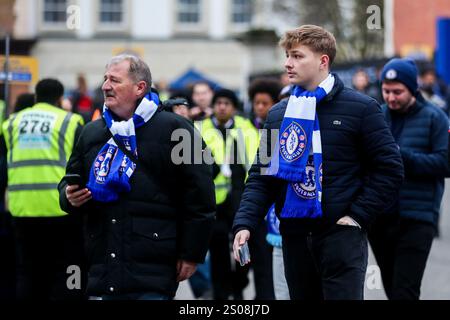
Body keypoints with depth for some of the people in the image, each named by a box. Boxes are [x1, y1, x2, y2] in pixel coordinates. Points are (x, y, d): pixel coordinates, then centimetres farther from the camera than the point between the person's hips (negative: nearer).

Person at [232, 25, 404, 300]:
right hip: (294, 234, 5)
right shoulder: (278, 115, 11)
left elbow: (389, 169, -4)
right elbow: (262, 176, 10)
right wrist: (245, 223, -4)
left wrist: (358, 216, -11)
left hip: (340, 233, -5)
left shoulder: (360, 108, -3)